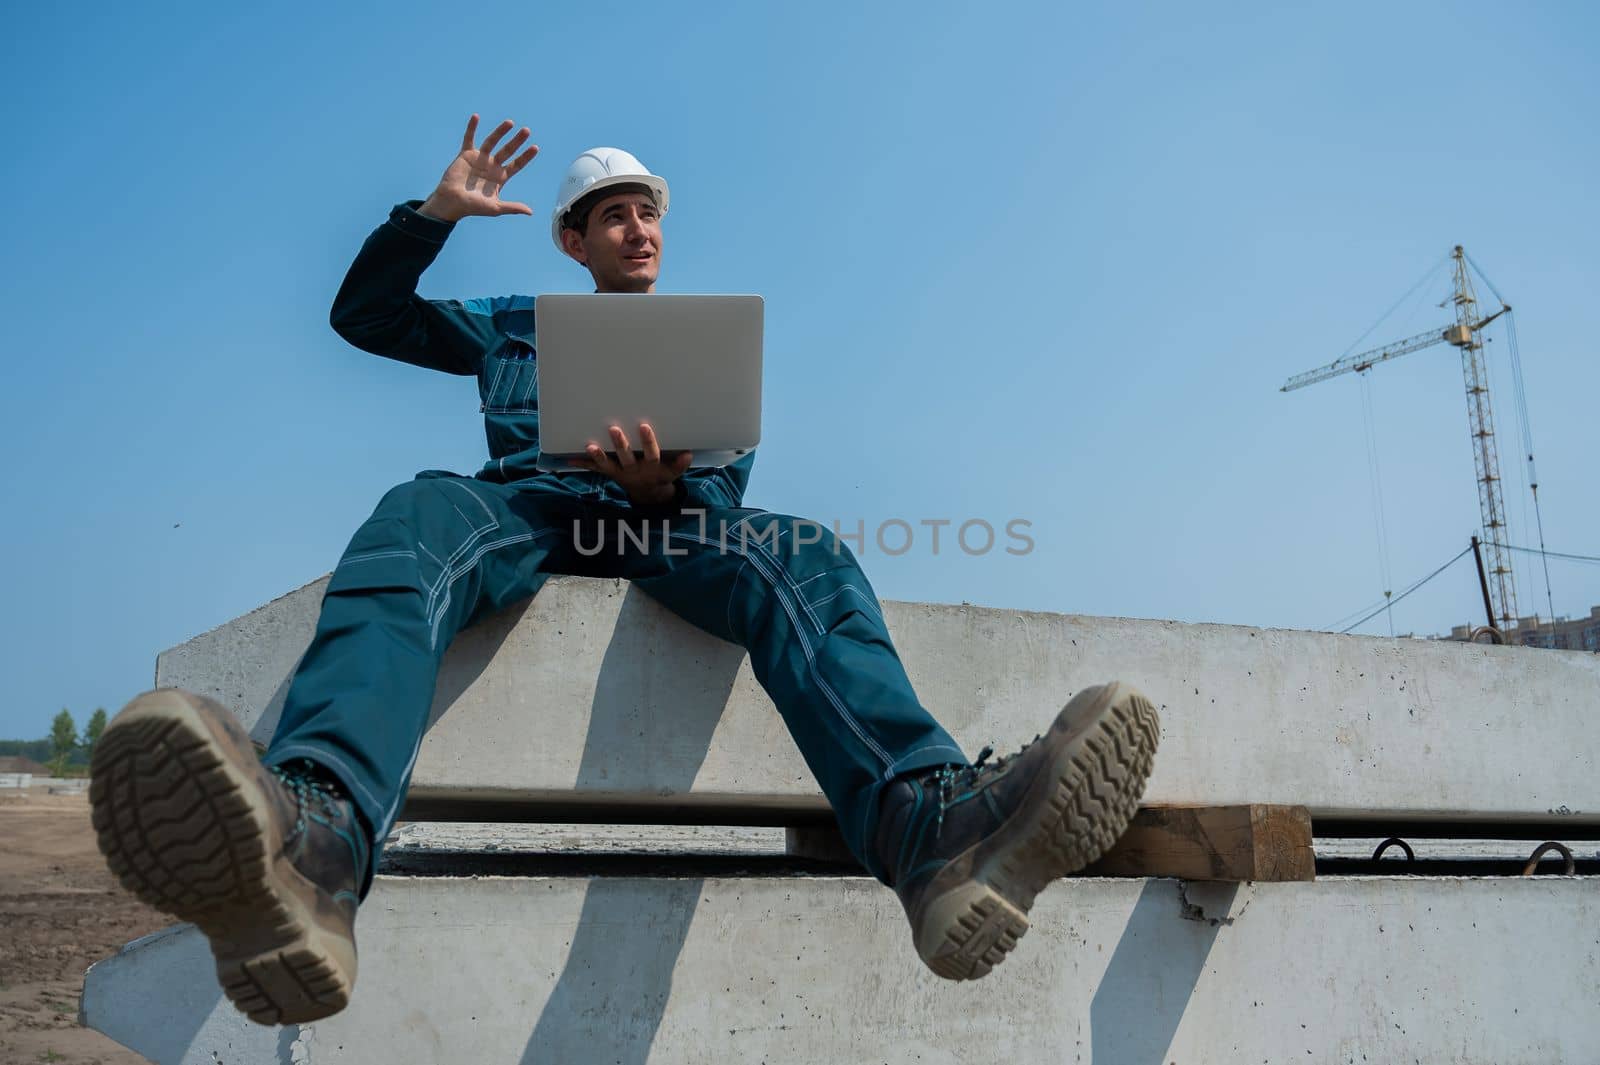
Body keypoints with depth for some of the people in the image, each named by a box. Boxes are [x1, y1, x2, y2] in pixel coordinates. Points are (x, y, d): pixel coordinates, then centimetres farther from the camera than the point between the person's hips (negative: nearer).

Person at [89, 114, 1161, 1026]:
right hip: (523, 504, 0)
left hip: (669, 516, 1)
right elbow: (363, 315, 32)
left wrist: (666, 483, -11)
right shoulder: (515, 325, 35)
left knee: (801, 556, -35)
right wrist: (435, 212, 16)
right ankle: (315, 842, -68)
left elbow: (728, 473, 16)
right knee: (417, 517, -38)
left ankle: (933, 823, -62)